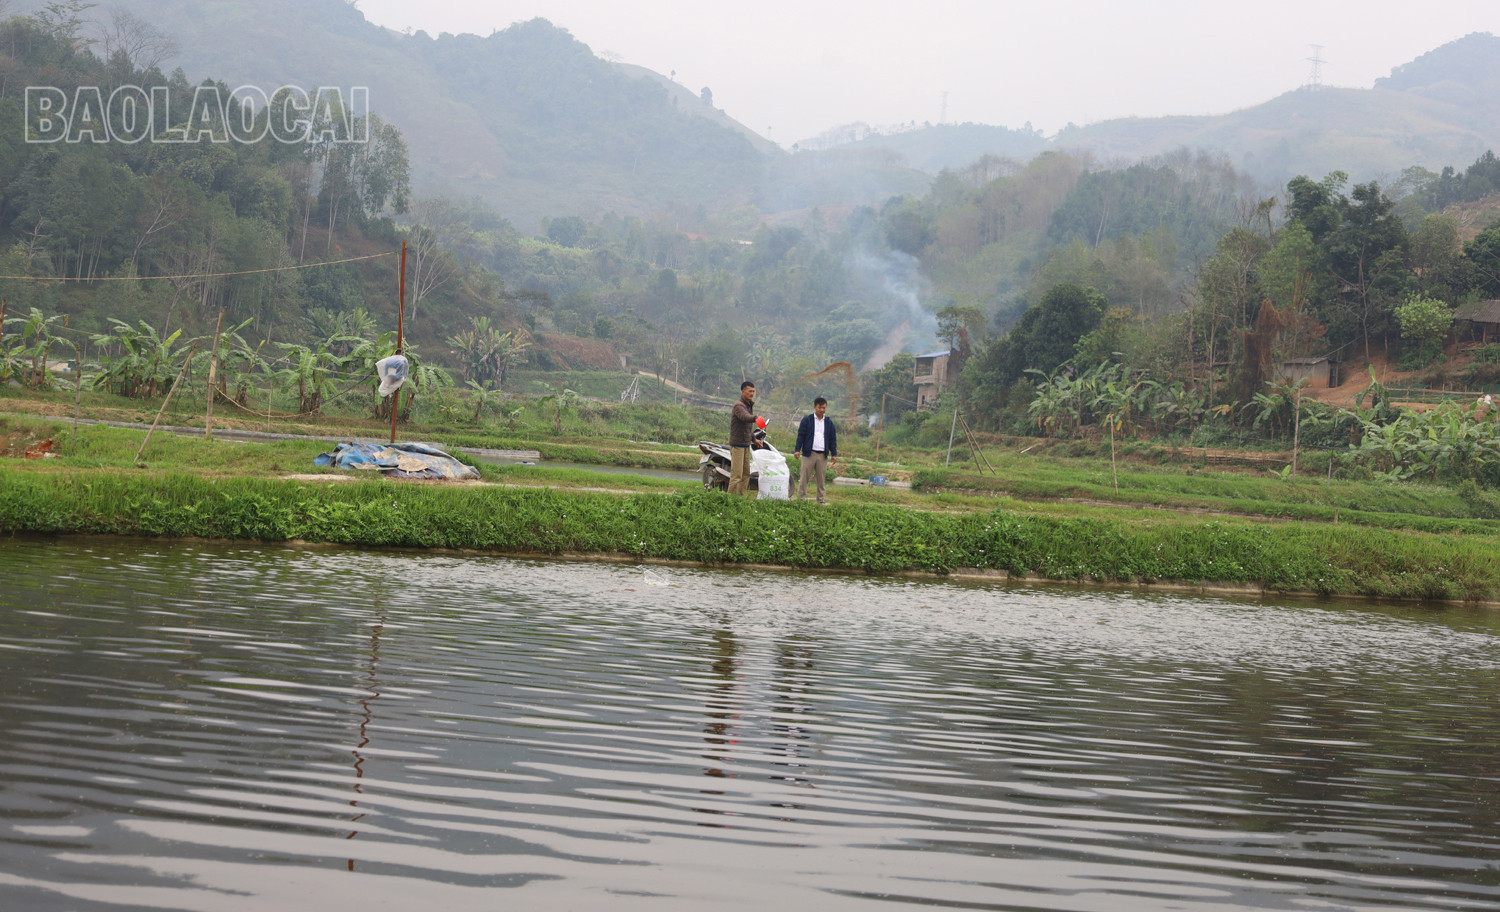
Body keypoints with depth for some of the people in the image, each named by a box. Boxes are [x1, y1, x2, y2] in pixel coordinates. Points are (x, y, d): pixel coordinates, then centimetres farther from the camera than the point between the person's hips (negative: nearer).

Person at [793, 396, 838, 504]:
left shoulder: (828, 422, 13)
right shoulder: (807, 420, 4)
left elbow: (833, 439, 15)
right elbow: (801, 435, 1)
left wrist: (834, 454, 9)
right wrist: (798, 450, -8)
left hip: (823, 455, 3)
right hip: (809, 454, -3)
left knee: (821, 478, 6)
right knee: (804, 477, -3)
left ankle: (821, 500, 10)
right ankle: (800, 498, 1)